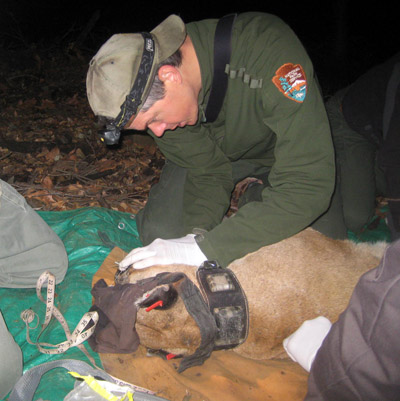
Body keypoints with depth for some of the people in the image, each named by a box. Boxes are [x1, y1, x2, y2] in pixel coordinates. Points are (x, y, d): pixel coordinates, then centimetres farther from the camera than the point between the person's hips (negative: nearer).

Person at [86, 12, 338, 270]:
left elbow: (309, 184, -44)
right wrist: (197, 235, -34)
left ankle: (260, 201, 9)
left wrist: (205, 248, -46)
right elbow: (208, 171, -15)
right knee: (159, 233, -14)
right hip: (215, 153, 3)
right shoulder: (149, 98, -23)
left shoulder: (269, 47, -40)